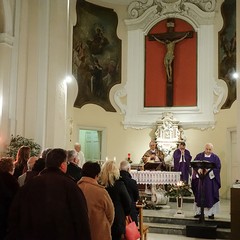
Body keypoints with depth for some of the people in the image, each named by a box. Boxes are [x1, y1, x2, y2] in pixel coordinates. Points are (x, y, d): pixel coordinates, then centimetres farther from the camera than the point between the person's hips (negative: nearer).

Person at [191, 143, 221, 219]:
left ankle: (211, 213, 8)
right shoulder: (199, 156, 6)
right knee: (199, 195, 2)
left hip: (211, 179, -1)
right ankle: (198, 212, 11)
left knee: (210, 196, -1)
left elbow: (218, 168, -4)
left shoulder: (215, 158, 4)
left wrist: (210, 171, -19)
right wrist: (199, 170, -20)